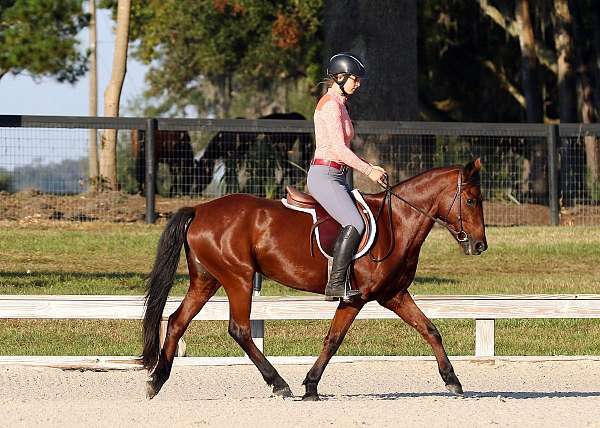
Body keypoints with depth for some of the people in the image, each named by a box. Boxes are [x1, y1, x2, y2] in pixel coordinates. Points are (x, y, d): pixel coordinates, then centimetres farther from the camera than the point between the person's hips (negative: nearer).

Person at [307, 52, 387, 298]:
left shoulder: (339, 104, 20)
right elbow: (338, 148, -19)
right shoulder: (330, 104, -11)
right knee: (355, 224, -24)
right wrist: (368, 170, -15)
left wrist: (368, 168, 12)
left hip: (337, 177, 10)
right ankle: (336, 283, -25)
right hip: (323, 175, -10)